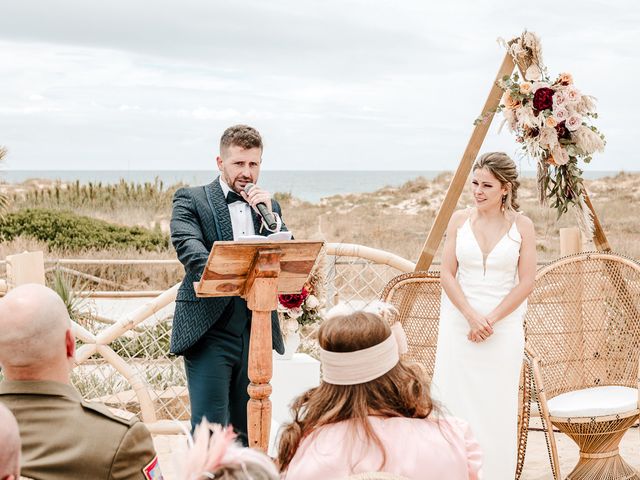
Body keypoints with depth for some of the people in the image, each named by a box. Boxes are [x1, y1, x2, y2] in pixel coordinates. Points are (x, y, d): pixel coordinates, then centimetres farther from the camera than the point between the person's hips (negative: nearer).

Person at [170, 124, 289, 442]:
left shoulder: (269, 207, 17)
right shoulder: (190, 200, 2)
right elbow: (189, 249, -15)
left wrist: (268, 214, -5)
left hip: (257, 331, 5)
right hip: (209, 330, -4)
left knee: (249, 431, 10)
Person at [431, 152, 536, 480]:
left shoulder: (522, 226, -1)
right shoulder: (459, 220, 2)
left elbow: (526, 283, -3)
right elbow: (447, 274, 0)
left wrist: (490, 320, -10)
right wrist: (471, 316, -12)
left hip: (504, 327, -1)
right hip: (459, 323, 1)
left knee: (497, 408, 4)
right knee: (454, 401, 1)